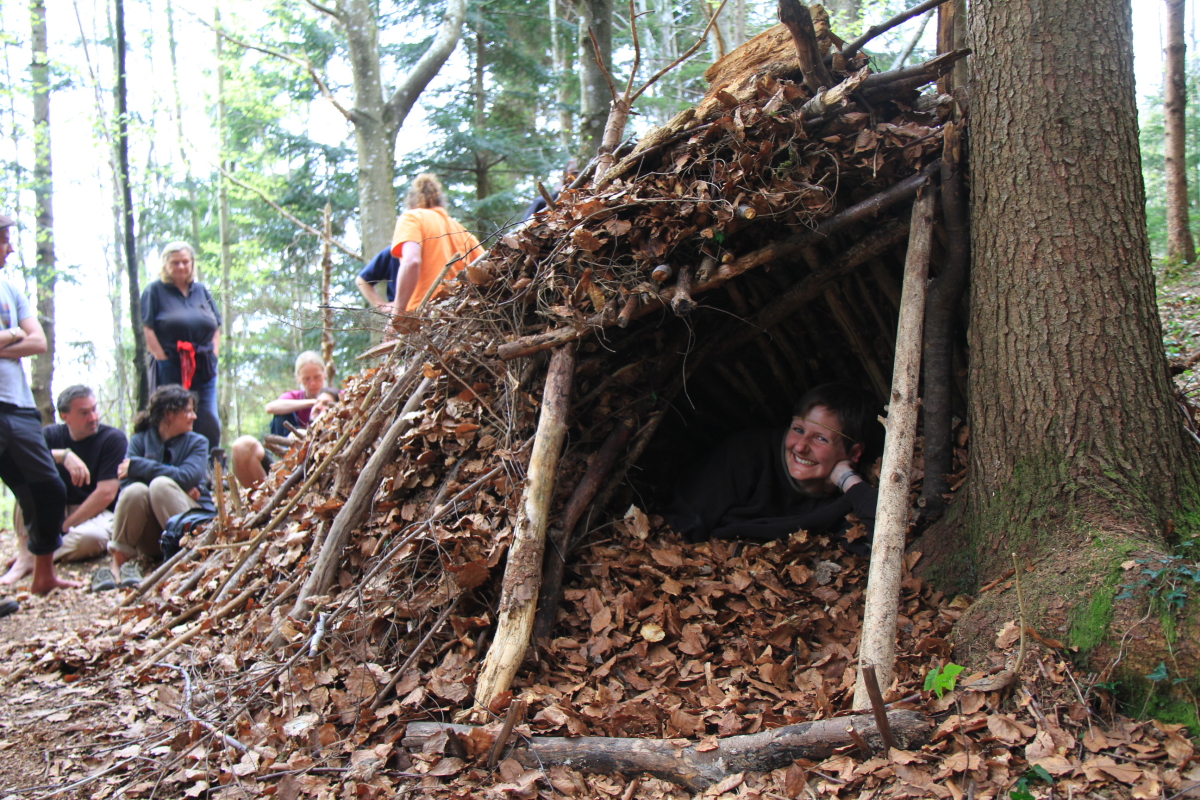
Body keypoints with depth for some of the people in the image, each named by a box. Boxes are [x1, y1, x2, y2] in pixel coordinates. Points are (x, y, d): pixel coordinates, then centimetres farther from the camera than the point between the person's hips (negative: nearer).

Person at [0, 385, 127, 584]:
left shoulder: (113, 438, -7)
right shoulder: (52, 435, 3)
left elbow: (106, 493, -15)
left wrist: (64, 527, -16)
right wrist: (63, 455, -33)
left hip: (96, 514, -4)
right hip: (57, 512, 4)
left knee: (90, 538, -39)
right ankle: (25, 556, -23)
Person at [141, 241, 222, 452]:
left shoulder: (201, 290, 18)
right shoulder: (155, 290, 5)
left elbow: (216, 328, 19)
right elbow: (147, 330, -3)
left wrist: (213, 356, 6)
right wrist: (164, 360, -9)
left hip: (204, 369, 4)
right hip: (171, 369, -4)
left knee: (210, 425, -1)